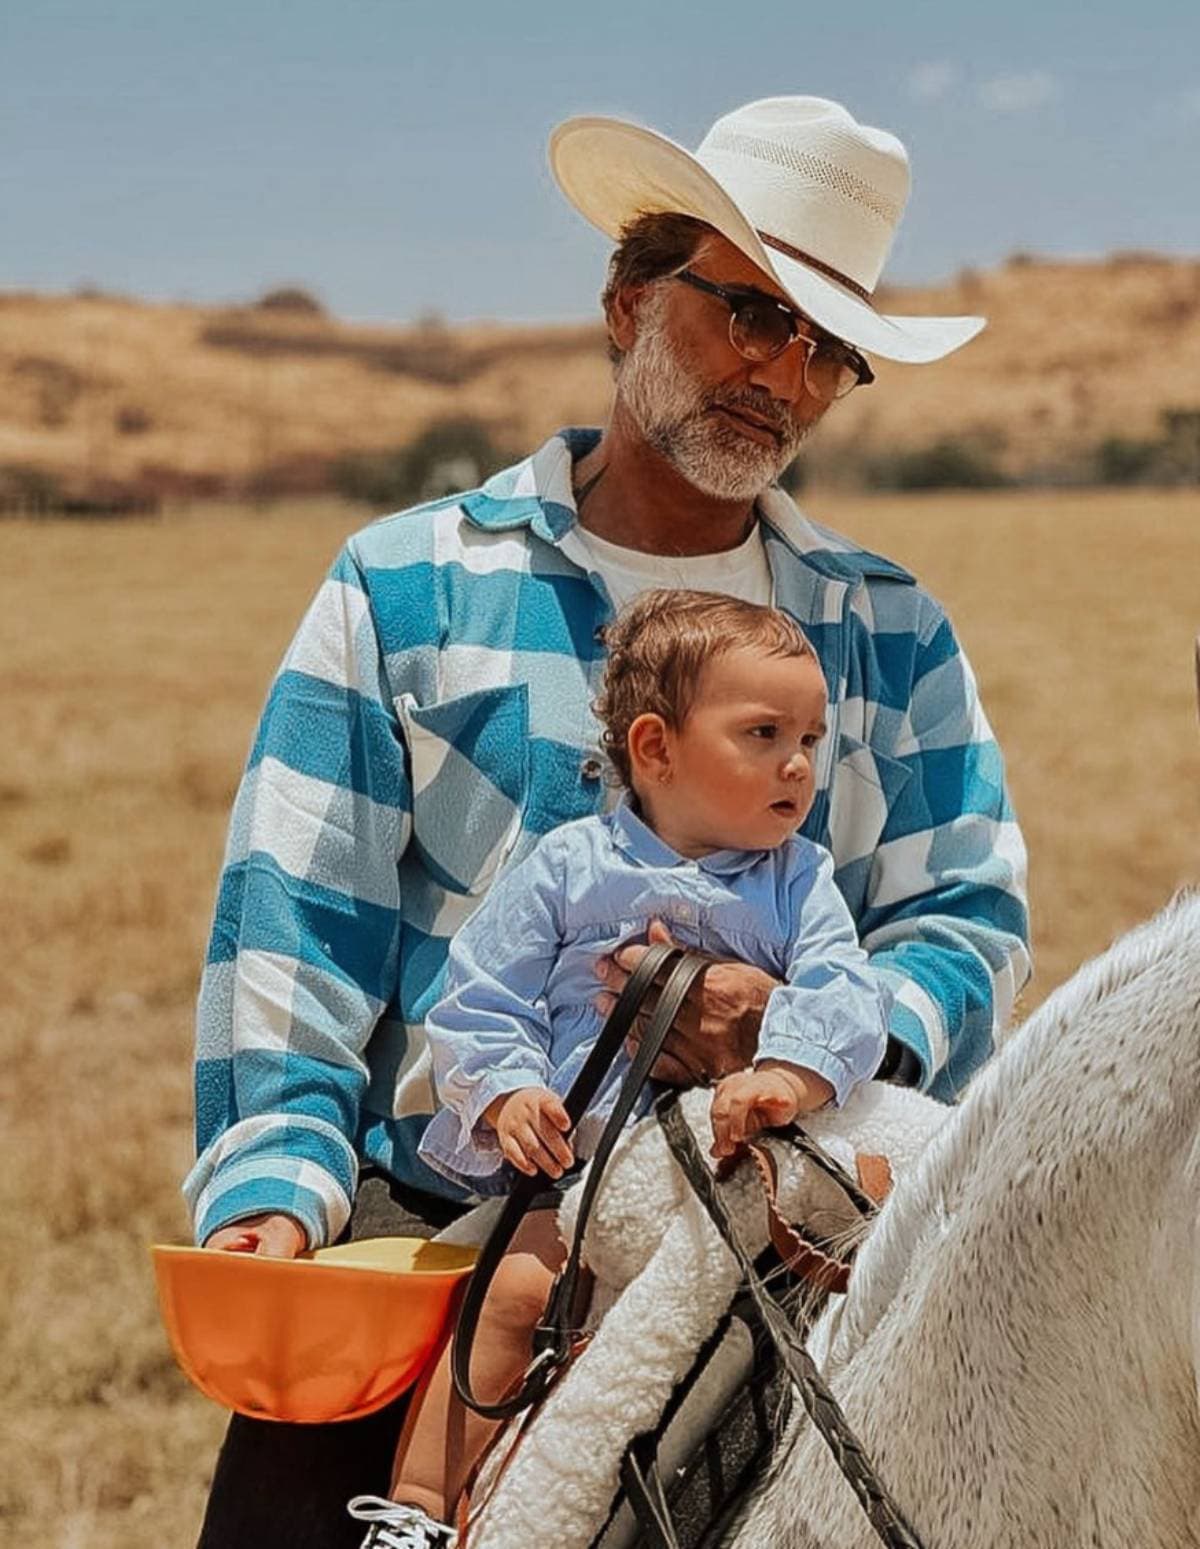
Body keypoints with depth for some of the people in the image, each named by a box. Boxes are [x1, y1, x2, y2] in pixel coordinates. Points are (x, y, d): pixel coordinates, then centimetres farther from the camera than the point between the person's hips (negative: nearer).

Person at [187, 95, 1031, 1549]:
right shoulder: (406, 587, 9)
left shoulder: (888, 634, 14)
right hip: (429, 1225, -1)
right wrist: (270, 1186, -10)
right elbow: (289, 926, 3)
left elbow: (972, 924, 8)